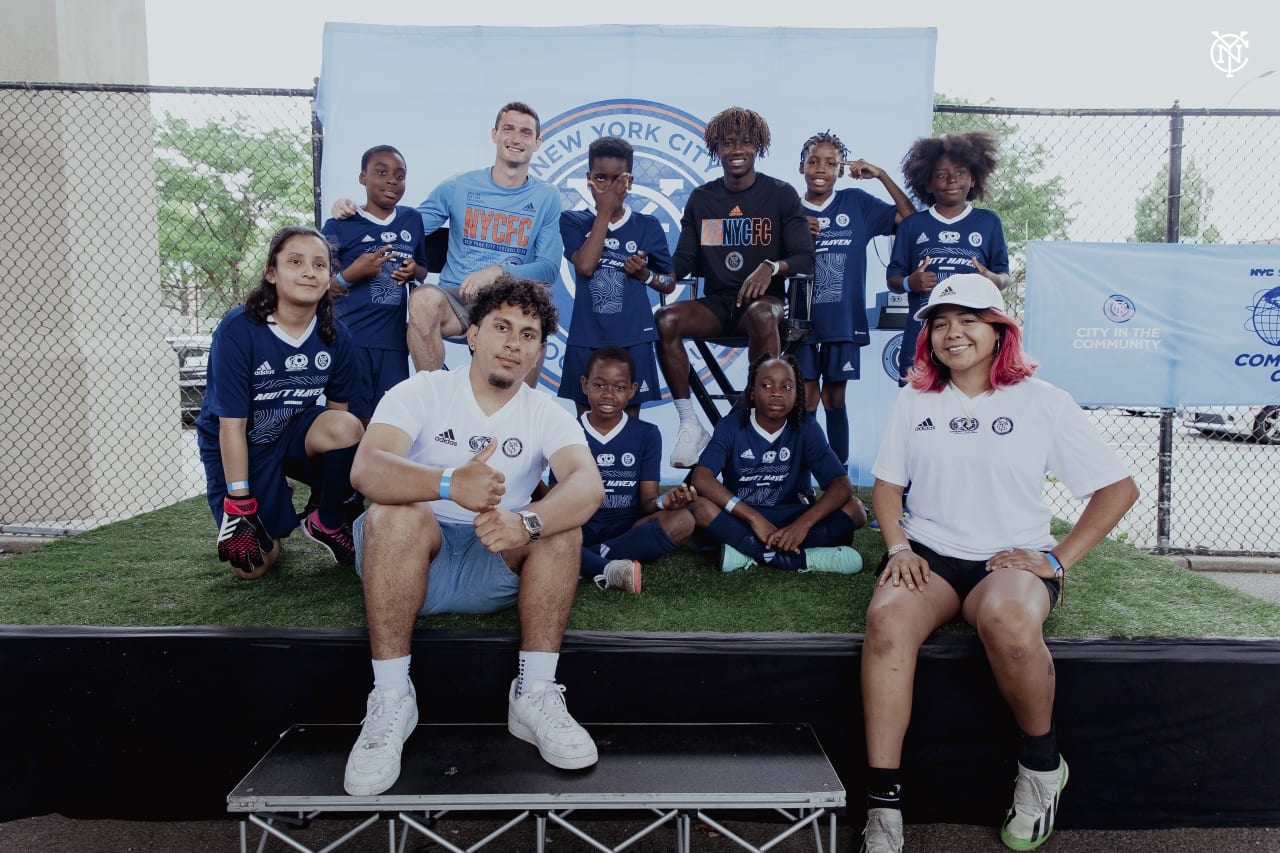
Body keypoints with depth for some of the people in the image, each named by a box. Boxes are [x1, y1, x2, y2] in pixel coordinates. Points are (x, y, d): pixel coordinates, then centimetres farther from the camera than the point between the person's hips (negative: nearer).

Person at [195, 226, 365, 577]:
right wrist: (239, 508, -22)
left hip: (294, 430, 3)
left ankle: (326, 522, -4)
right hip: (238, 445, -2)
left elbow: (338, 407, -1)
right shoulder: (238, 328, -24)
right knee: (253, 565, -9)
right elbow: (231, 424, -22)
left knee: (347, 428, -32)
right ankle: (275, 502, 26)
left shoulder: (335, 335, -13)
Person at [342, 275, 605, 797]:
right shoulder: (421, 392, -6)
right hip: (414, 562, -1)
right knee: (396, 512, -31)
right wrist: (451, 483, -45)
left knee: (560, 521, -23)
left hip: (496, 573, 2)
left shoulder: (546, 415, -1)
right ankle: (391, 699, -21)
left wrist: (526, 522, -43)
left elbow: (589, 484, -22)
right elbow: (366, 468, -25)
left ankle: (535, 695, -17)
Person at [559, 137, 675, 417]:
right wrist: (605, 212, -10)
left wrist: (645, 274, -11)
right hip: (585, 341, 0)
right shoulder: (573, 221, 3)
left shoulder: (648, 226, 4)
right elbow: (585, 266, -15)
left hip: (634, 340, 0)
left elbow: (669, 284, 10)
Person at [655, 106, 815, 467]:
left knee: (762, 315, -39)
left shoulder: (781, 194, 5)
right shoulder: (701, 199, 13)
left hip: (764, 299, -2)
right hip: (715, 302, 3)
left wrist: (772, 268, -25)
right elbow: (683, 259, 8)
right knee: (664, 319, -28)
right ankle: (690, 425, -22)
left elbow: (806, 259, -3)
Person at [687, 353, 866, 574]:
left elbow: (842, 485, -14)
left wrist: (804, 523, -32)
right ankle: (805, 559, -31)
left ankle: (748, 552, -28)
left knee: (855, 509, -21)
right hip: (741, 520, -2)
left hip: (790, 520, 2)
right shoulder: (731, 427, -9)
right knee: (700, 507, -33)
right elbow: (701, 479, -24)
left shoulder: (806, 428, -5)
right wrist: (754, 518, -33)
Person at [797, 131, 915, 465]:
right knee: (806, 402, -1)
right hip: (803, 320, 0)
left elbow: (910, 218, -1)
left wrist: (881, 175, -5)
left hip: (844, 321, 0)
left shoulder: (856, 203, 4)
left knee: (835, 400, 9)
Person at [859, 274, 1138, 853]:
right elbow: (887, 484, 14)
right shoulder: (915, 400, 12)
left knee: (1006, 618, -37)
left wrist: (1059, 559, -5)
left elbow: (1120, 488, 4)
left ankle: (1041, 763, -6)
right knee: (887, 617, -32)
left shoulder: (1040, 401, 3)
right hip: (929, 555, 2)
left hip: (1014, 559, -2)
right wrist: (898, 547, -4)